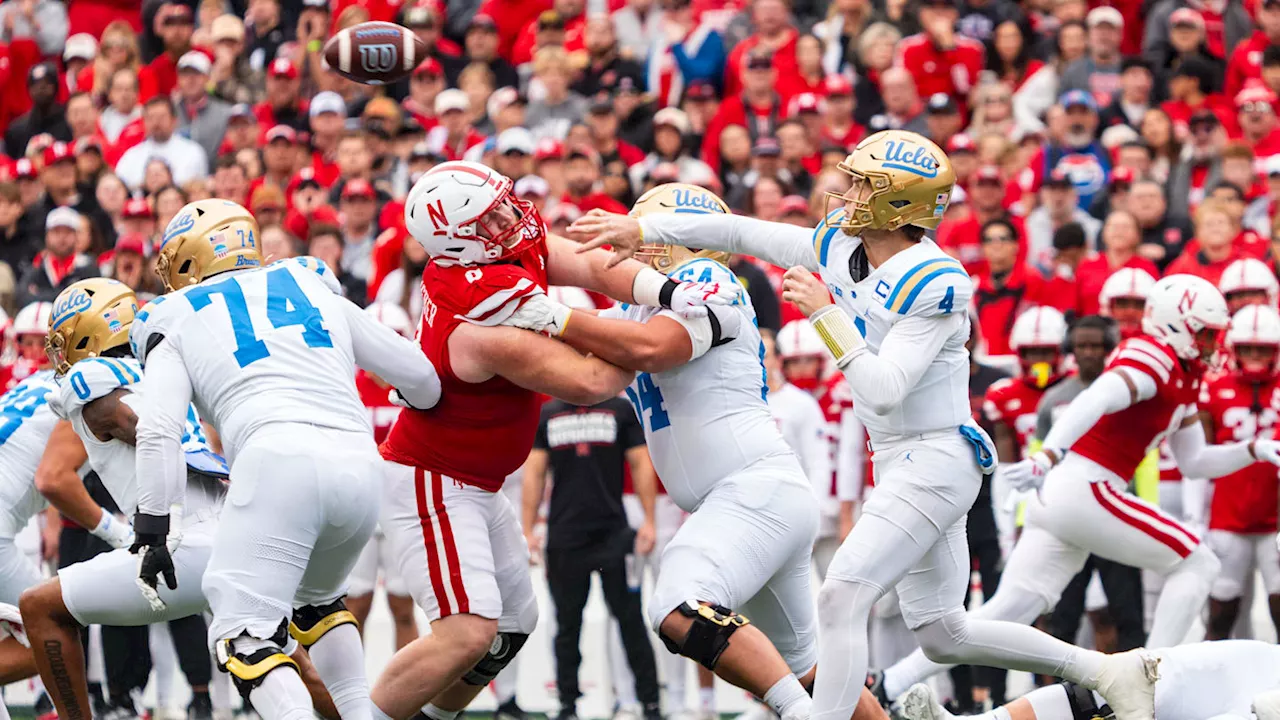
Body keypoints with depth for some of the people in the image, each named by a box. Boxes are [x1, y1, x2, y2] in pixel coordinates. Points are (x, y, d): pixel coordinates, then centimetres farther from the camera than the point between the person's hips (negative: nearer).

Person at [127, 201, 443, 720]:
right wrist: (417, 397, 51)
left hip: (276, 459, -5)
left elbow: (159, 431, 3)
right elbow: (419, 379, 28)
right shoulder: (316, 288, 29)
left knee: (244, 637, -4)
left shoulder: (174, 322, 19)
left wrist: (152, 531, 3)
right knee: (317, 600, 30)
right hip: (357, 465, 5)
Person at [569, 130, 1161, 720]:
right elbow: (740, 233, 8)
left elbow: (883, 390, -25)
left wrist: (825, 315, -26)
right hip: (898, 464, 10)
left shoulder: (934, 283, -20)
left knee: (842, 599, -20)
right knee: (943, 635, 15)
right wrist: (641, 228, 3)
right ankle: (1107, 671, 25)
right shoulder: (839, 250, 3)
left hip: (935, 459, -9)